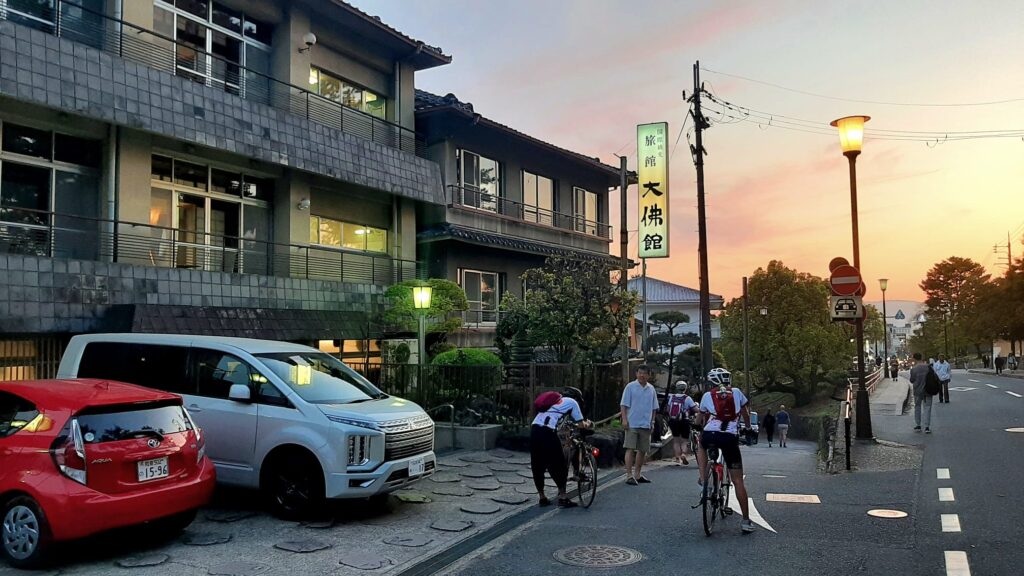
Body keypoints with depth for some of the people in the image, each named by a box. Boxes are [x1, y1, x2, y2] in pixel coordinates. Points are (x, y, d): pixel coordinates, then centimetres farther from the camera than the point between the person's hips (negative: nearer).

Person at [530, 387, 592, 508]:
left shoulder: (556, 400, 31)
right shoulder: (572, 402, 14)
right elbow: (581, 425, 15)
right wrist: (588, 424, 38)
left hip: (534, 429, 7)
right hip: (548, 433, -6)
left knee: (537, 467, 15)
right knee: (559, 466, 6)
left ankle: (542, 498, 23)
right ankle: (563, 498, 7)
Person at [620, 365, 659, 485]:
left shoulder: (651, 389, 11)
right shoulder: (630, 387, -3)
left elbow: (654, 407, 18)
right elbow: (623, 405, -5)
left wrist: (652, 421, 11)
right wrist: (624, 420, -13)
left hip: (646, 424, 5)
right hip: (632, 424, -5)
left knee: (643, 450, 11)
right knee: (630, 449, -8)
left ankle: (638, 475, 22)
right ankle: (629, 475, -6)